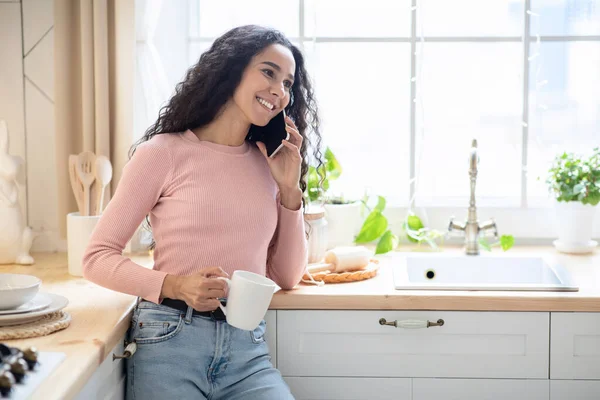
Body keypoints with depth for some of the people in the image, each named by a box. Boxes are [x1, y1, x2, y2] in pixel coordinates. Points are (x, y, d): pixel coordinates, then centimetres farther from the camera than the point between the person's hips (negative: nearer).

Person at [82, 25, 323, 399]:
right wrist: (174, 286, -17)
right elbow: (98, 256, -2)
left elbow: (287, 277, 11)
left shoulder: (269, 164, 10)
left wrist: (290, 190, 1)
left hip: (247, 350, 4)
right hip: (170, 342, -3)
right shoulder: (164, 152, -3)